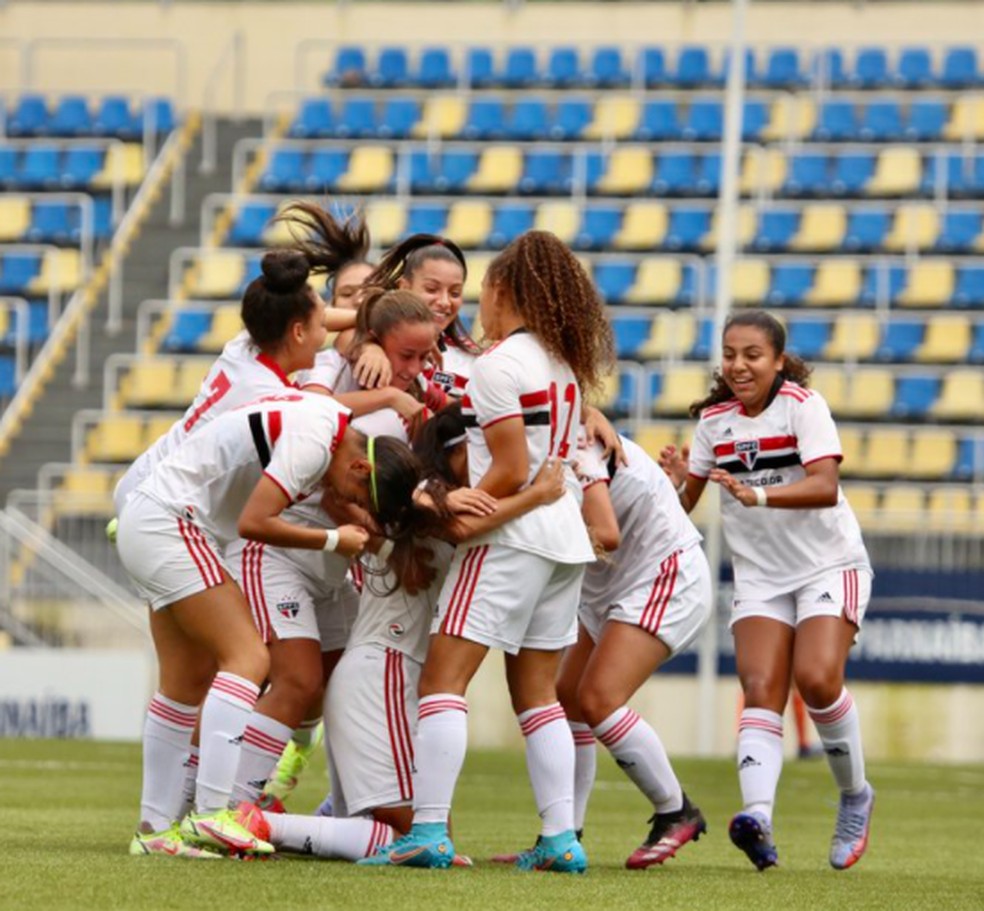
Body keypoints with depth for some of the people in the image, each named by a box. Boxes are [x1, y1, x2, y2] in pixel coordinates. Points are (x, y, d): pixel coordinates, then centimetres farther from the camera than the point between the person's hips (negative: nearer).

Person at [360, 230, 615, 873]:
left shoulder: (498, 366, -10)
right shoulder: (565, 362, 14)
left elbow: (511, 472, -15)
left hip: (510, 536, -8)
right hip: (566, 535, 8)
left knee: (444, 678, -8)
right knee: (537, 690, 11)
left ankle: (429, 831, -17)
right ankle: (561, 838, 3)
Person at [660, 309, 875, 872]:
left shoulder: (803, 404, -12)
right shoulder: (714, 419, 4)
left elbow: (825, 487, -26)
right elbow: (686, 500, 8)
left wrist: (756, 494, -40)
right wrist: (676, 483, -15)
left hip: (829, 566, -4)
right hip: (760, 574, 4)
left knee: (817, 679, -21)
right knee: (760, 691, -15)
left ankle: (855, 796, 2)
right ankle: (759, 817, -33)